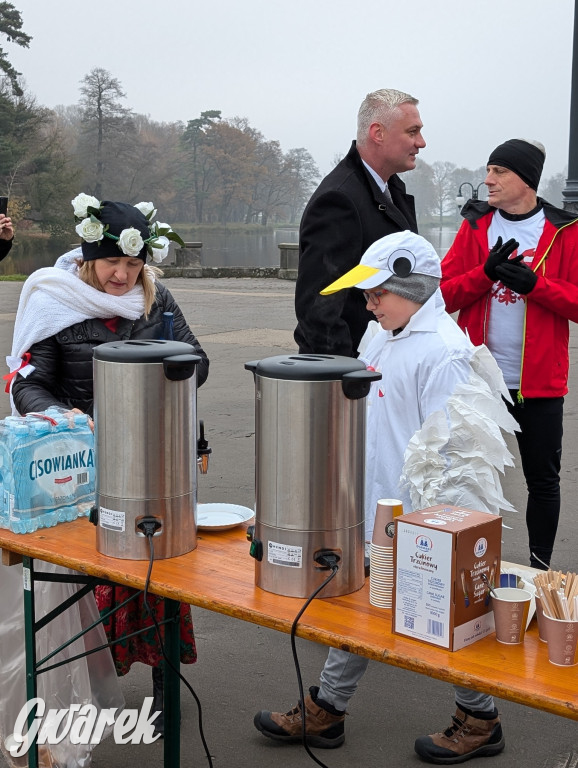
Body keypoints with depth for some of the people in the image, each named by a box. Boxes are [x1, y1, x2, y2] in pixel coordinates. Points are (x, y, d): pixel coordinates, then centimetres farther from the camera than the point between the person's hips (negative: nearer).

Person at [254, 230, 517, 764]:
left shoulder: (443, 352, -20)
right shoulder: (384, 340, 9)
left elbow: (450, 445, -22)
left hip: (420, 519, -9)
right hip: (375, 509, 9)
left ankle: (480, 720, 27)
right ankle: (325, 712, 30)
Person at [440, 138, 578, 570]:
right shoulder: (475, 225, 5)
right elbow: (445, 294, 0)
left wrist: (532, 282, -20)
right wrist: (486, 272, -16)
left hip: (539, 380, -2)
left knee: (543, 478, 8)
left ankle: (540, 568, 23)